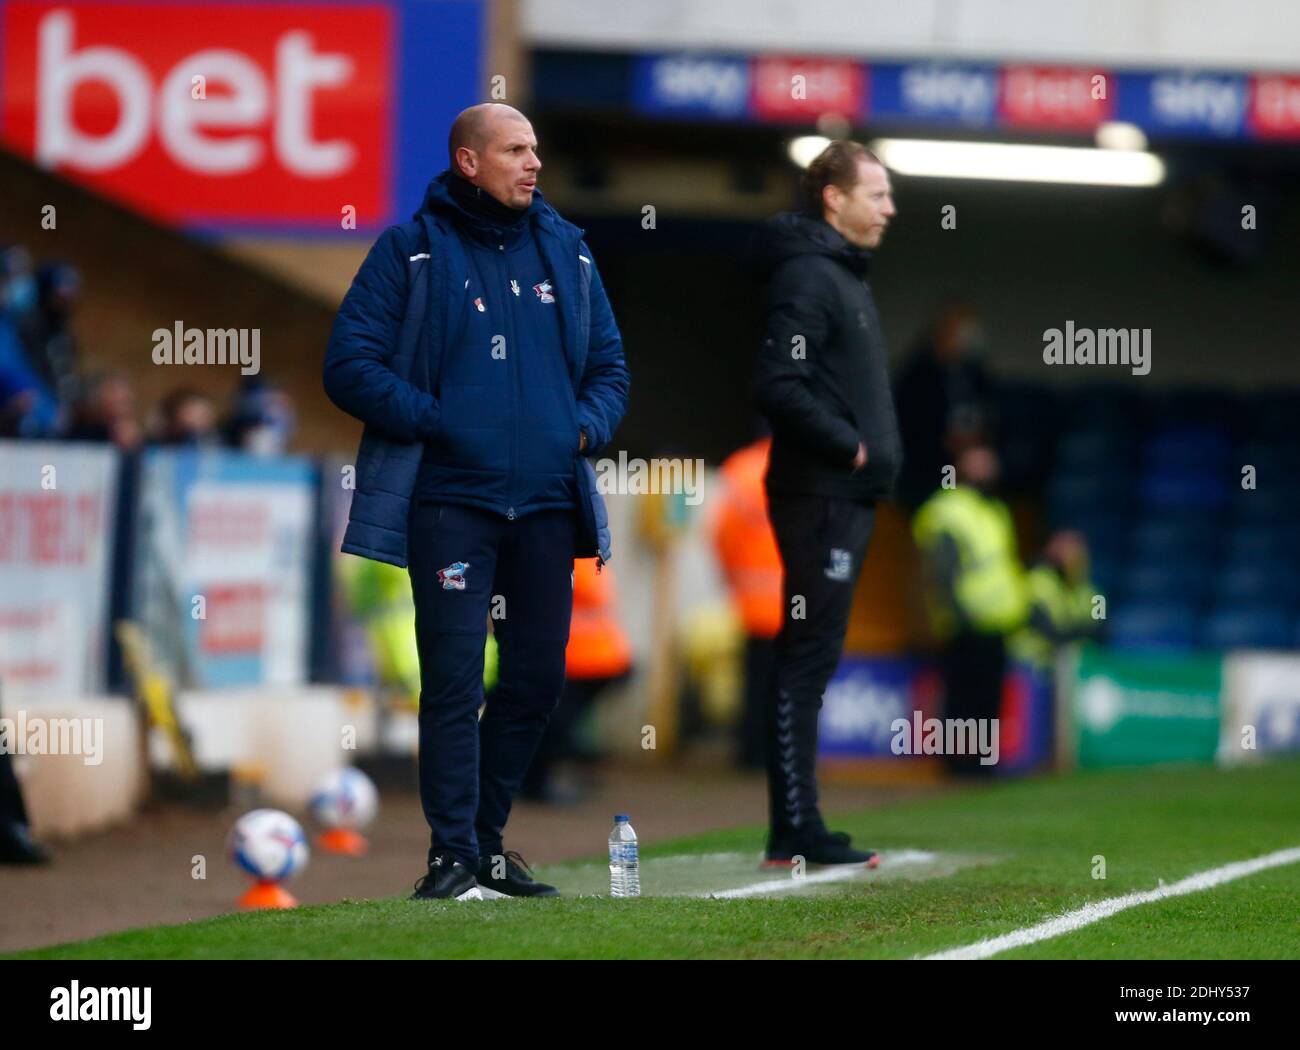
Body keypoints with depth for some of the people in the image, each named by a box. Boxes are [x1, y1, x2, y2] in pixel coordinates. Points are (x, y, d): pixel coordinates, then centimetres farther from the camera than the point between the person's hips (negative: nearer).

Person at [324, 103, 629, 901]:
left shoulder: (565, 250, 13)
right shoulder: (412, 251, -1)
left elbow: (610, 364, 20)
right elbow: (351, 365, -6)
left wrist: (589, 426, 1)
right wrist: (434, 422, -14)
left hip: (547, 504, 5)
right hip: (451, 499, -5)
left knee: (538, 678, 9)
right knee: (454, 679, -7)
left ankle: (487, 837, 24)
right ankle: (454, 855, -2)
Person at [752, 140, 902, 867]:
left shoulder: (846, 277, 19)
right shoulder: (808, 276, -13)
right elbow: (782, 390, -22)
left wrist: (874, 451, 12)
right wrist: (851, 446, -16)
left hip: (848, 498, 10)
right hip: (821, 498, -10)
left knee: (813, 659, 10)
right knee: (808, 658, -8)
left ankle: (801, 828, 13)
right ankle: (795, 832, -7)